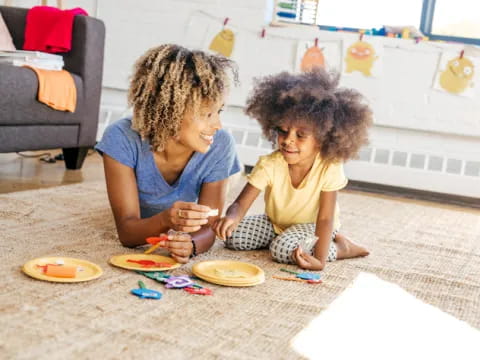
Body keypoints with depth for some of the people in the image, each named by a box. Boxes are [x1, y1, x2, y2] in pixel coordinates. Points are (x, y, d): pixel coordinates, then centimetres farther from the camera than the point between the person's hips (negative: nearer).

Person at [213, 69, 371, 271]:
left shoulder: (329, 168, -28)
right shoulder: (269, 165, -25)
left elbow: (325, 218, -24)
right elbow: (240, 204, -29)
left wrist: (320, 259, -35)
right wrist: (232, 217, -54)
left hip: (312, 225, -4)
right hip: (275, 223, 4)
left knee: (282, 249, -32)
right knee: (232, 237, -14)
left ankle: (341, 247, -8)